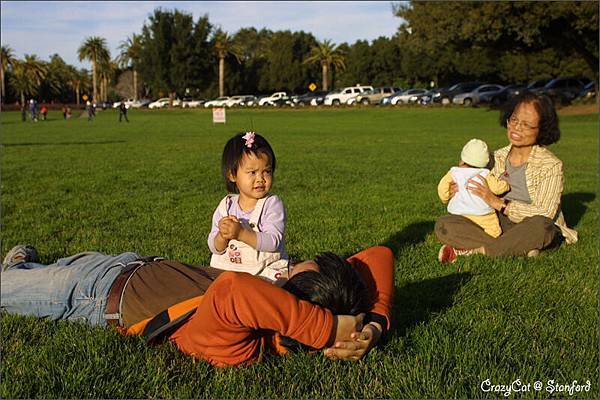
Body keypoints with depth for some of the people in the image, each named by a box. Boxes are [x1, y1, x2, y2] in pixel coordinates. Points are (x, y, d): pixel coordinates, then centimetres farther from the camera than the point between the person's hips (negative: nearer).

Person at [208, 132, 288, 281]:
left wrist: (241, 233, -29)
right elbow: (215, 249, 4)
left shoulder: (272, 204, -7)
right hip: (227, 270, 3)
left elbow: (272, 242, -19)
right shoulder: (226, 206, 4)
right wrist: (222, 235, -18)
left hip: (267, 271, -3)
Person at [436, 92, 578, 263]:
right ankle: (519, 249, -23)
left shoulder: (550, 165, -9)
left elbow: (545, 214, -19)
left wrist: (499, 203, -22)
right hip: (500, 226, 4)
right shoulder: (497, 158, 5)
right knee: (444, 225, -16)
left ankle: (467, 250, -24)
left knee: (539, 226, -41)